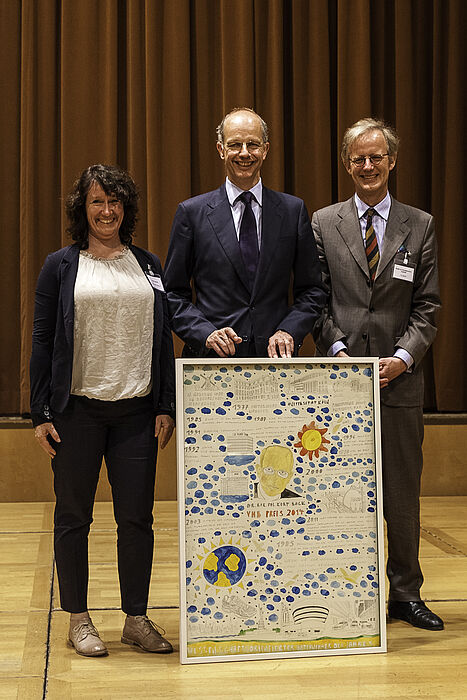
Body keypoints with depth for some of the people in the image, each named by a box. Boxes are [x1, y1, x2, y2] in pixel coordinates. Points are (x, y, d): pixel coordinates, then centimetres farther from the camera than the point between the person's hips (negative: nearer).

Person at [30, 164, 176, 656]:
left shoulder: (148, 265, 11)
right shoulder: (60, 266, 3)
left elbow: (163, 339, 12)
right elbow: (42, 340, 2)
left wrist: (166, 407, 6)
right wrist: (40, 414, -3)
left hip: (136, 411, 2)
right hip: (77, 409, -2)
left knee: (137, 517, 3)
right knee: (73, 516, 6)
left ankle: (137, 619, 17)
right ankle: (78, 619, 19)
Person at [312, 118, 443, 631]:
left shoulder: (419, 226, 7)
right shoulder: (323, 223, 6)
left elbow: (427, 306, 4)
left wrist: (403, 357, -10)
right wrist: (338, 351, -10)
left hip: (399, 378, 1)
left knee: (403, 496, 8)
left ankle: (405, 594, 22)